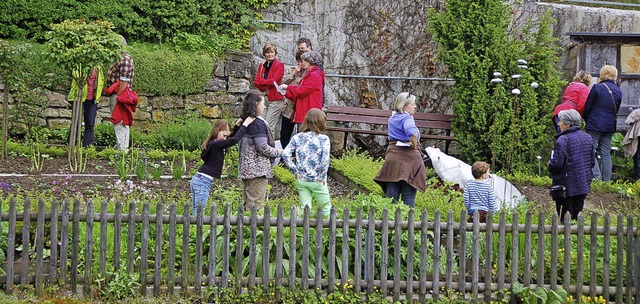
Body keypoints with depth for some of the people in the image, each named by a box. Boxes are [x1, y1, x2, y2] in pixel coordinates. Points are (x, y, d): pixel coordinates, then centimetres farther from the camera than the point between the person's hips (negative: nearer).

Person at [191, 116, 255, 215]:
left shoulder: (212, 143, 13)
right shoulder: (215, 145, -15)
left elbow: (231, 138, 27)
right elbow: (234, 140, -22)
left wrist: (237, 126, 18)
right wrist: (245, 125, -14)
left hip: (198, 179, 10)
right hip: (203, 182, -10)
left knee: (197, 212, 11)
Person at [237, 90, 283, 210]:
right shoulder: (258, 123, -15)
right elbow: (263, 147, -17)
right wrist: (277, 152, -3)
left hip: (246, 168, 9)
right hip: (258, 169, -9)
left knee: (248, 202, 13)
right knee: (255, 205, -7)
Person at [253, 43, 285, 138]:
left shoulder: (279, 65, -1)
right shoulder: (262, 66, 17)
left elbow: (273, 81, -13)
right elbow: (256, 82, 7)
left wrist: (261, 81, 0)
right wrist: (266, 87, -10)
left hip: (275, 99, -6)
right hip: (264, 98, 6)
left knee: (269, 127, -12)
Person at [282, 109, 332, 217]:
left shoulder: (297, 137, 0)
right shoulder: (324, 139, -11)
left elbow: (285, 154, -9)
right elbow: (325, 159, -22)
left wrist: (295, 171, -2)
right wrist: (322, 176, -10)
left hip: (301, 179, 3)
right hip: (316, 180, -3)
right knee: (326, 208, 13)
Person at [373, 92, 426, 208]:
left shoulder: (392, 118, 13)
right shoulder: (407, 119, -12)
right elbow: (412, 133, -32)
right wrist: (414, 145, -15)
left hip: (392, 156, 7)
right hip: (408, 156, -7)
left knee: (392, 193, 9)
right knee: (408, 194, 0)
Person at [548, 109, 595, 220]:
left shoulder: (562, 140, -18)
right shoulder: (587, 138, 6)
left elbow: (556, 164, -20)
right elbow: (592, 161, 12)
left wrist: (549, 165, 1)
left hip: (566, 187, -7)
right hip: (583, 185, 7)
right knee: (577, 214, 16)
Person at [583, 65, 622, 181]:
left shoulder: (597, 88, -9)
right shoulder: (618, 92, 8)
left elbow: (587, 107, -3)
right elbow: (616, 110, 15)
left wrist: (586, 119, 14)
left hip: (595, 125, -6)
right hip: (610, 126, 6)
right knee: (606, 153, 9)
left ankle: (596, 176, -15)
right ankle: (607, 180, 9)